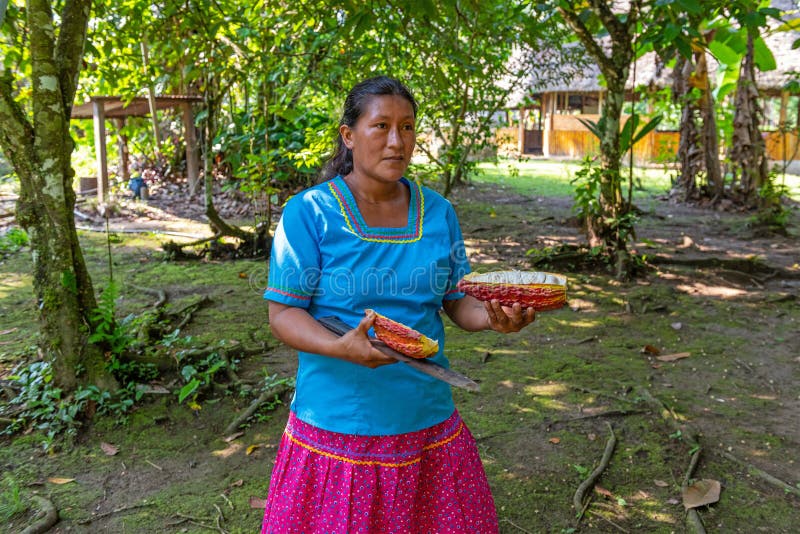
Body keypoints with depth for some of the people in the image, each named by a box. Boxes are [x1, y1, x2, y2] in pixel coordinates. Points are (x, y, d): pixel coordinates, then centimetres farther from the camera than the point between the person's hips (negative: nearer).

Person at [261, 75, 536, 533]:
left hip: (429, 421, 4)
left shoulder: (438, 212, 5)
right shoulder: (308, 212, -9)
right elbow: (283, 314, -10)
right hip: (337, 424, -4)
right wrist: (341, 347, -29)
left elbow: (457, 299, 10)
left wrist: (492, 316, -12)